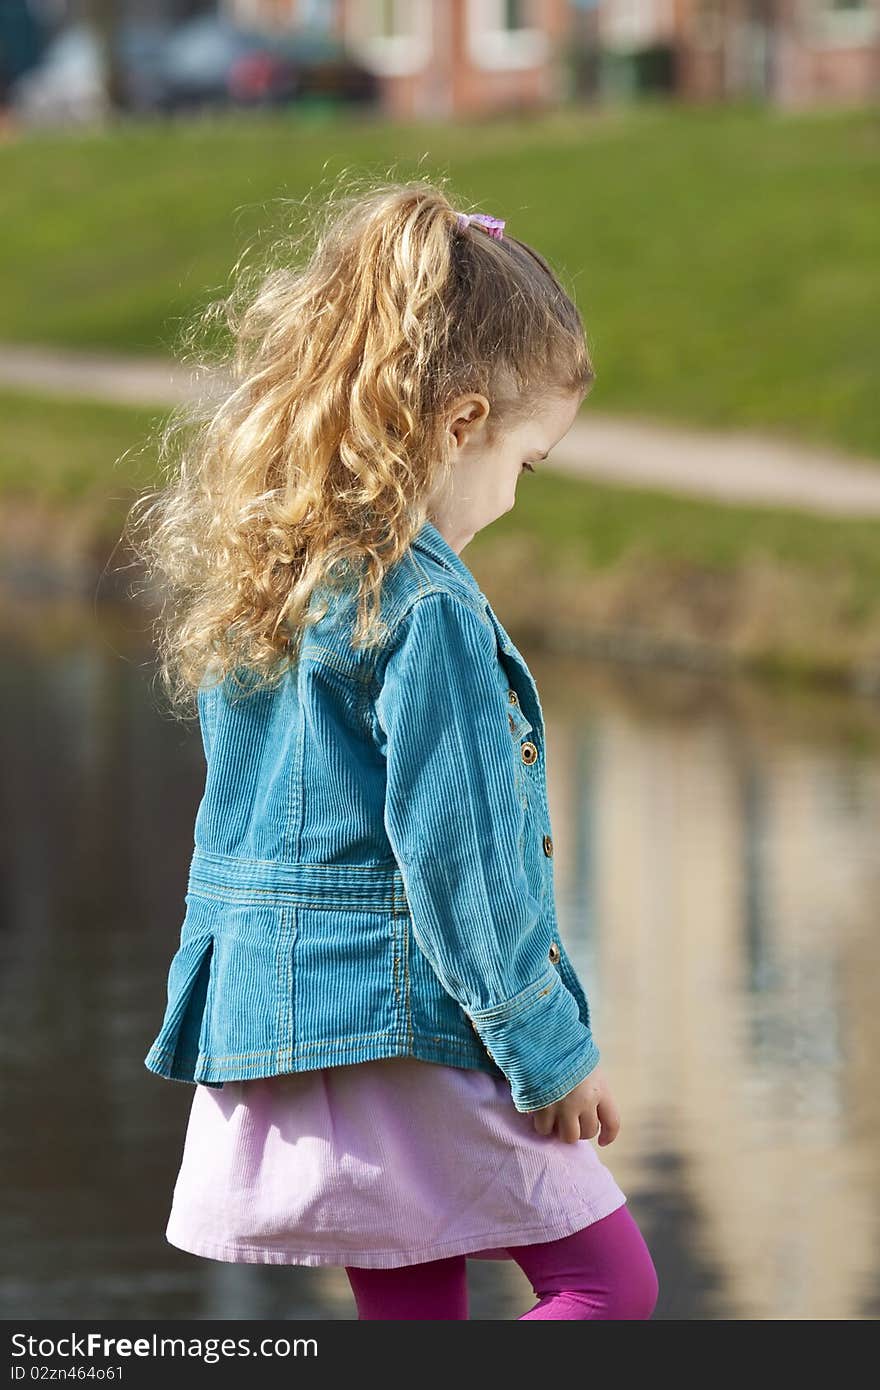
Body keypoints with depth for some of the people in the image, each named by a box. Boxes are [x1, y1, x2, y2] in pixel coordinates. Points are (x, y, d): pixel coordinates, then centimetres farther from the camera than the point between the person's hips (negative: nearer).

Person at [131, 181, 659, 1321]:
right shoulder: (423, 606, -19)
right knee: (606, 1281, 2)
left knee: (412, 1307, 15)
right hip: (405, 1022, -8)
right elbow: (457, 854, -18)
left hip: (262, 1007, 9)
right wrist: (551, 1053, -10)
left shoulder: (251, 573, 9)